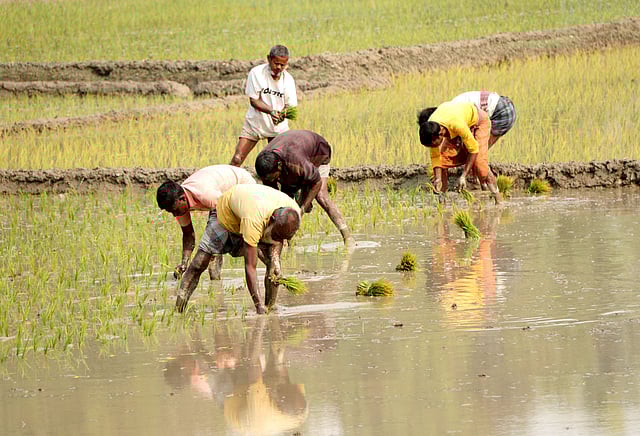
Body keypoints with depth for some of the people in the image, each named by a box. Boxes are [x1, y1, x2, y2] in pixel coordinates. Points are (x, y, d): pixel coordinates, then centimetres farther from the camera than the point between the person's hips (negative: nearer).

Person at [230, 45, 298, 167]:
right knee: (237, 159, -9)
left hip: (278, 126, 2)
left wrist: (282, 114, -30)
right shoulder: (256, 73, -13)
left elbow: (290, 105, -6)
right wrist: (271, 111, -31)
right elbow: (254, 100, -14)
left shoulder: (288, 79, -6)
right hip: (254, 123, -2)